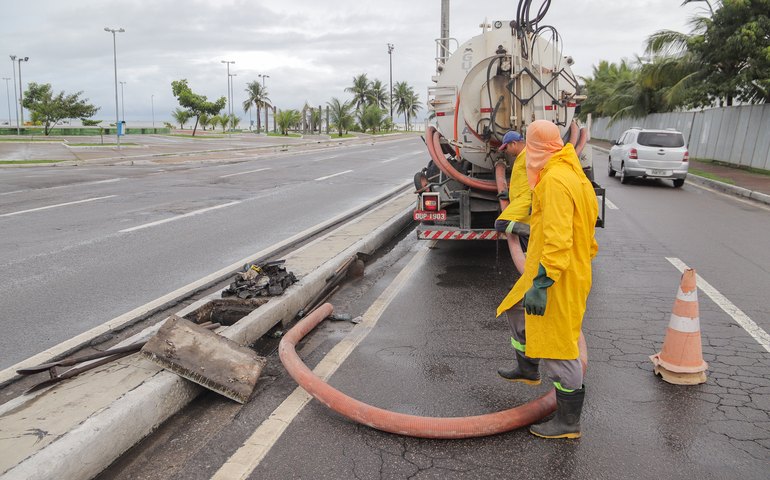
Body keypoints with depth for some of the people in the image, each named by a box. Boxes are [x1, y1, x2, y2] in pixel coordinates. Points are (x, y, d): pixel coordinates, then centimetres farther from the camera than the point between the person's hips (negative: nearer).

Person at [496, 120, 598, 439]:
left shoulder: (556, 180, -23)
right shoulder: (570, 174, 9)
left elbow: (558, 238, -29)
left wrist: (542, 284, -30)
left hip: (559, 278, -11)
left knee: (559, 346, 0)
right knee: (518, 310, 28)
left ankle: (568, 423, 15)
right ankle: (528, 369, 47)